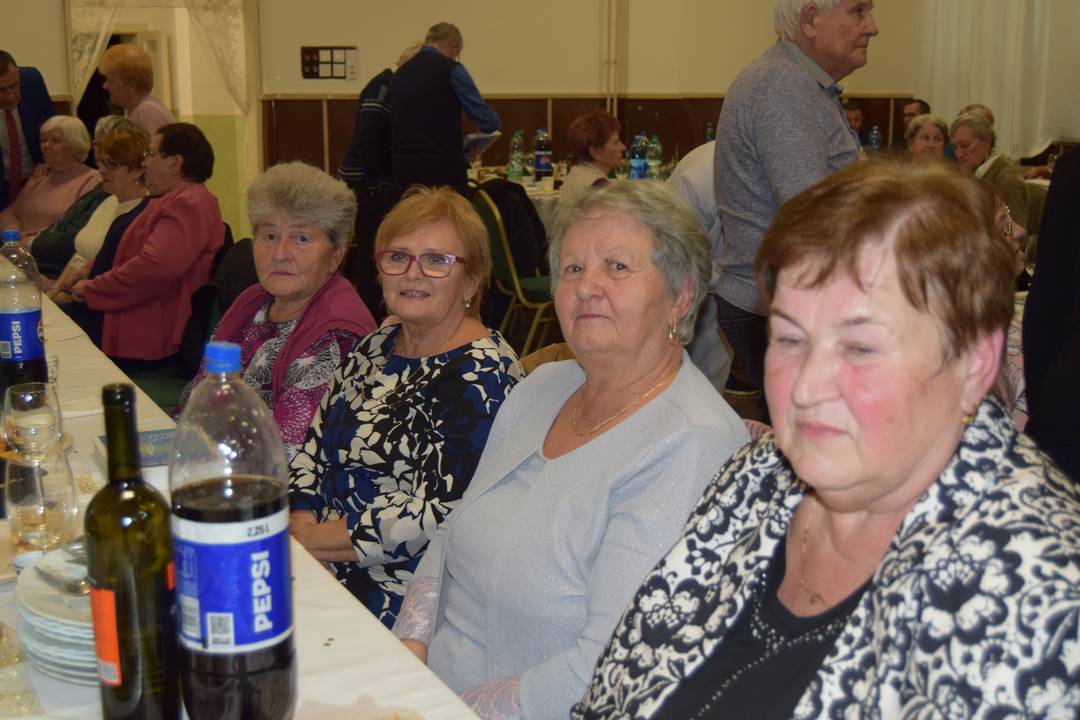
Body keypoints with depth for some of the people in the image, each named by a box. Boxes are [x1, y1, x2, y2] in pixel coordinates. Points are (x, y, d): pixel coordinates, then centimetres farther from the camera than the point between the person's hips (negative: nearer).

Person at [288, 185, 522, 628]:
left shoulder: (479, 374, -14)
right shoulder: (377, 346, 11)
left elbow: (440, 516, -21)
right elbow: (313, 451, 12)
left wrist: (314, 539, -14)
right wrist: (299, 528, -7)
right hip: (320, 572, 7)